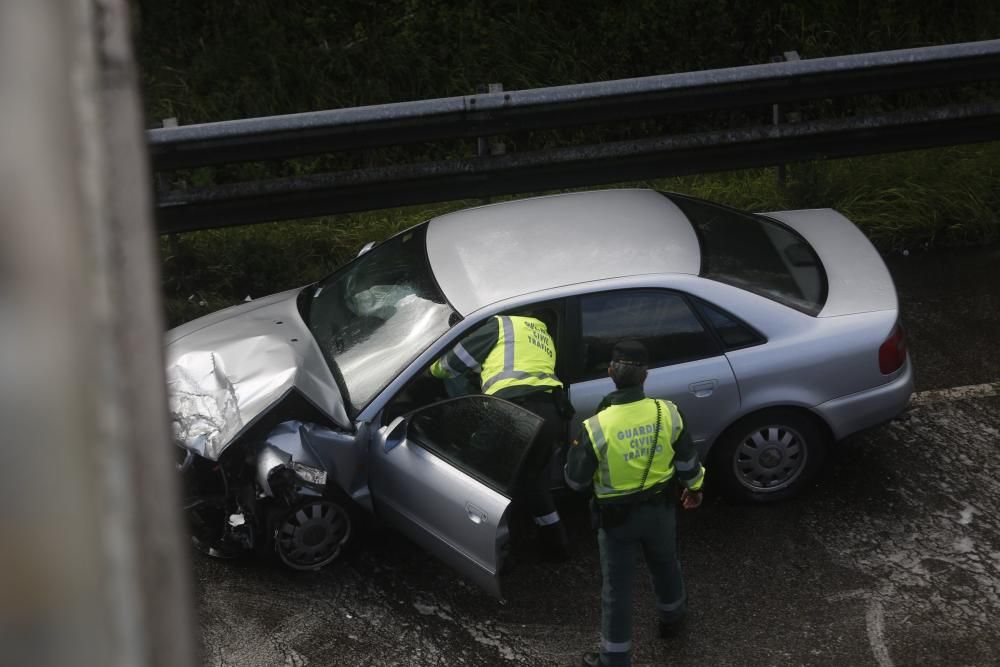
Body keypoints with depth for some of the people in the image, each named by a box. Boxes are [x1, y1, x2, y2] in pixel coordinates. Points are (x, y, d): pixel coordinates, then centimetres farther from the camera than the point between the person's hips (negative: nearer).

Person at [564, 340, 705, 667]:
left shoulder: (597, 427, -28)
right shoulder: (667, 413, -19)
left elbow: (576, 481, -16)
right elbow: (687, 460, -4)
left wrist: (576, 447, 3)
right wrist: (694, 487, 17)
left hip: (617, 517, -3)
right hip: (660, 508, 3)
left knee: (617, 587, 13)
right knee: (665, 564, 31)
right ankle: (670, 616, 57)